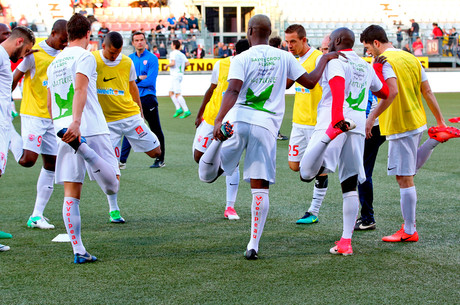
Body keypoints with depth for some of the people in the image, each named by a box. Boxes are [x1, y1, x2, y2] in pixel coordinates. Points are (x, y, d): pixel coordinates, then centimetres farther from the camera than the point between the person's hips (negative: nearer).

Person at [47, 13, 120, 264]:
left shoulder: (54, 64, 20)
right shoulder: (84, 57, 0)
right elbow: (80, 89, -17)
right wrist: (76, 122, -28)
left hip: (64, 133, 6)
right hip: (92, 130, -6)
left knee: (71, 195, 4)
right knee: (112, 186, -7)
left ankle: (78, 251, -3)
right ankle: (84, 149, -29)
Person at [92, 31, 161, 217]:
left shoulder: (127, 62, 2)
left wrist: (140, 111, 19)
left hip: (131, 115, 3)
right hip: (107, 121, -3)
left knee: (155, 152, 0)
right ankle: (113, 210, 4)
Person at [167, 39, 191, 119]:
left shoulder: (173, 53, -10)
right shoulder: (181, 54, 14)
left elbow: (173, 63, -23)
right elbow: (187, 63, 9)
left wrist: (167, 65, -5)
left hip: (175, 75, -9)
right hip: (180, 74, 9)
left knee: (178, 94, -10)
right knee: (171, 93, 14)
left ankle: (186, 111, -13)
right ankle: (178, 109, 6)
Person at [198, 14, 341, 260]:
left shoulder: (241, 59, 1)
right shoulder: (284, 57, 10)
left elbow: (233, 90, -14)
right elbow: (310, 81, 17)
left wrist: (219, 120, -24)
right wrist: (325, 59, 31)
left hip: (238, 120, -1)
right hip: (266, 126, 2)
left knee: (207, 176, 6)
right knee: (260, 187, 4)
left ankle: (218, 138, -27)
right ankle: (253, 245, -1)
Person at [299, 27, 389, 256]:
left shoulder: (335, 61, -2)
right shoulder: (366, 67, 19)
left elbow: (338, 87, -22)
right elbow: (384, 93, 34)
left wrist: (337, 119, -32)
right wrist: (377, 70, 47)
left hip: (332, 123, -6)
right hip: (358, 127, 6)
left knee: (306, 174, -15)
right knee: (350, 187, 6)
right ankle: (346, 242, 5)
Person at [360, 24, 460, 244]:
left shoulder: (384, 62, -13)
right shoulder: (411, 58, 12)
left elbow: (392, 92, -29)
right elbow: (427, 92, 14)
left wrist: (372, 117, -27)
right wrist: (440, 121, 19)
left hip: (399, 126, -9)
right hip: (417, 121, 9)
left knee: (404, 178, -4)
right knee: (407, 173, 26)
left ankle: (409, 231, 0)